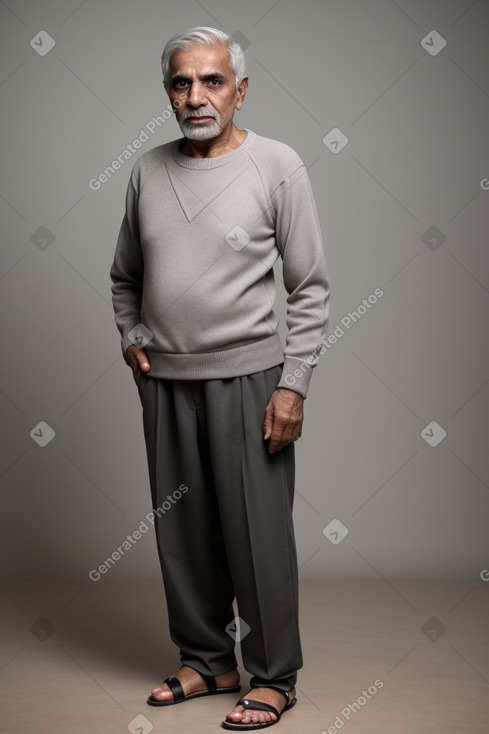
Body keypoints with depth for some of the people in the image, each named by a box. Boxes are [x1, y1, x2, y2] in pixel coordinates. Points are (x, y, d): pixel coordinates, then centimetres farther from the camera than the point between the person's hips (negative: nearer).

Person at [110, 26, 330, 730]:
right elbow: (125, 276, 20)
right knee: (182, 529, 11)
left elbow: (311, 289, -5)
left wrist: (293, 384, -11)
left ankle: (274, 677, 17)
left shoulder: (277, 166, -5)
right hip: (166, 381, 4)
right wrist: (131, 339, 4)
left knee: (258, 533, 1)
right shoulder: (148, 172, 7)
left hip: (247, 377, -4)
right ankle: (208, 660, 28)